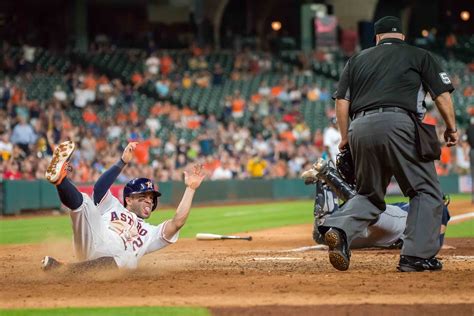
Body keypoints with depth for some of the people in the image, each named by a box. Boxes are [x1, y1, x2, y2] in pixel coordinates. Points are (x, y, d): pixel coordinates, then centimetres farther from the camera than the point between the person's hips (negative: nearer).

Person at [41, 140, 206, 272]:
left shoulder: (152, 233, 35)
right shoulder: (113, 207, 35)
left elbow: (177, 222, 16)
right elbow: (99, 188, 14)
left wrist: (190, 189, 16)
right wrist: (122, 162, 7)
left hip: (117, 258, -1)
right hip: (92, 242, 1)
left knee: (125, 259, -39)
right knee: (82, 200, -17)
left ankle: (63, 268, -52)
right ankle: (59, 177, -51)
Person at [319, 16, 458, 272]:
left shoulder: (357, 59, 25)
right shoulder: (419, 56, 17)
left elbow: (342, 100, 16)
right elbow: (442, 95, 10)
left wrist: (345, 138, 21)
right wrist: (451, 128, 21)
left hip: (359, 128, 4)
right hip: (397, 124, -4)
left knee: (370, 194, 17)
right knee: (426, 191, 7)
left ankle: (339, 228, -10)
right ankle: (416, 256, -4)